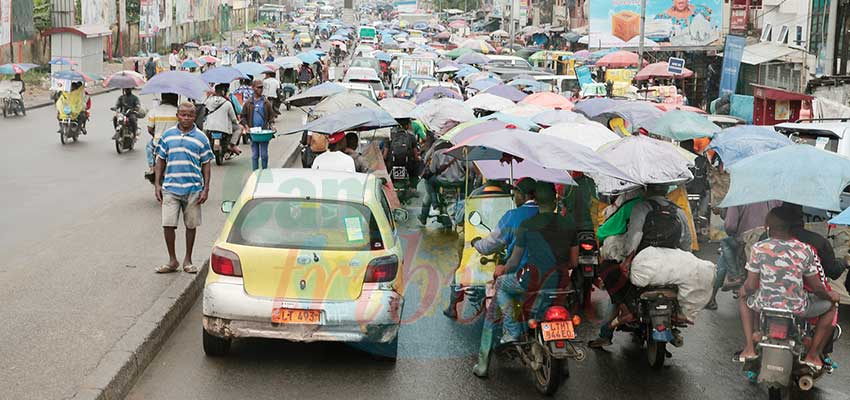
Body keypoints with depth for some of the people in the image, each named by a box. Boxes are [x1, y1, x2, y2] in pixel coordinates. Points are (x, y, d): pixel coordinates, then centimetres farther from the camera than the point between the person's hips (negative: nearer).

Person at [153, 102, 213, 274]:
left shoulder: (201, 138, 2)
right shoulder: (168, 135, 6)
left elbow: (206, 164, 5)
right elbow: (161, 160, 11)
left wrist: (206, 189, -2)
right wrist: (157, 184, 5)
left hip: (193, 189, 0)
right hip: (170, 188, 1)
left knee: (191, 225, 8)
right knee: (168, 225, -4)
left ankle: (188, 260, 21)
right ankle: (172, 260, 10)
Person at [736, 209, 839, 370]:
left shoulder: (758, 249, -10)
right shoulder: (805, 250, -9)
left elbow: (751, 285, -7)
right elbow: (816, 287, -2)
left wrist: (744, 290, 17)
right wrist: (830, 295, 20)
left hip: (764, 306, 1)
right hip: (797, 309, -1)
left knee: (743, 296, 35)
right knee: (831, 304, 26)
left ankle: (749, 347, 23)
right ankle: (813, 354, 20)